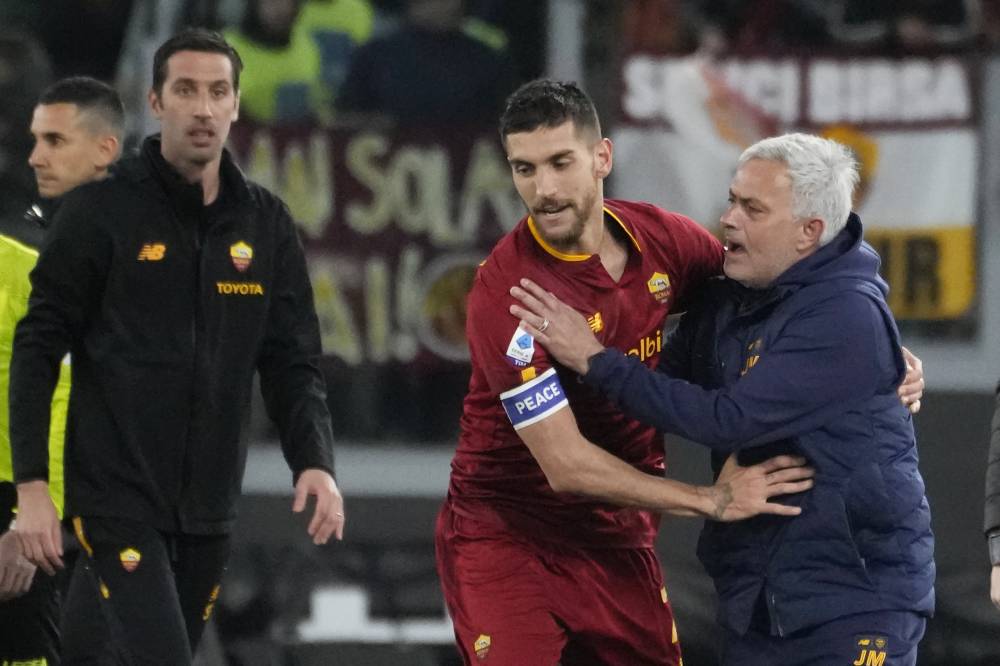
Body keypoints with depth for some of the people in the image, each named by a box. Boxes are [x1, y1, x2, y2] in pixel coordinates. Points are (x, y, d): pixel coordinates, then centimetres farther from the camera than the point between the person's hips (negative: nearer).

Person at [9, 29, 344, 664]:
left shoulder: (267, 224, 8)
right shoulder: (101, 212, -4)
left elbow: (293, 363, 10)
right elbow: (38, 349, -3)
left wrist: (316, 462, -7)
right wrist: (31, 484, -10)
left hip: (209, 514, 4)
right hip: (117, 497, -4)